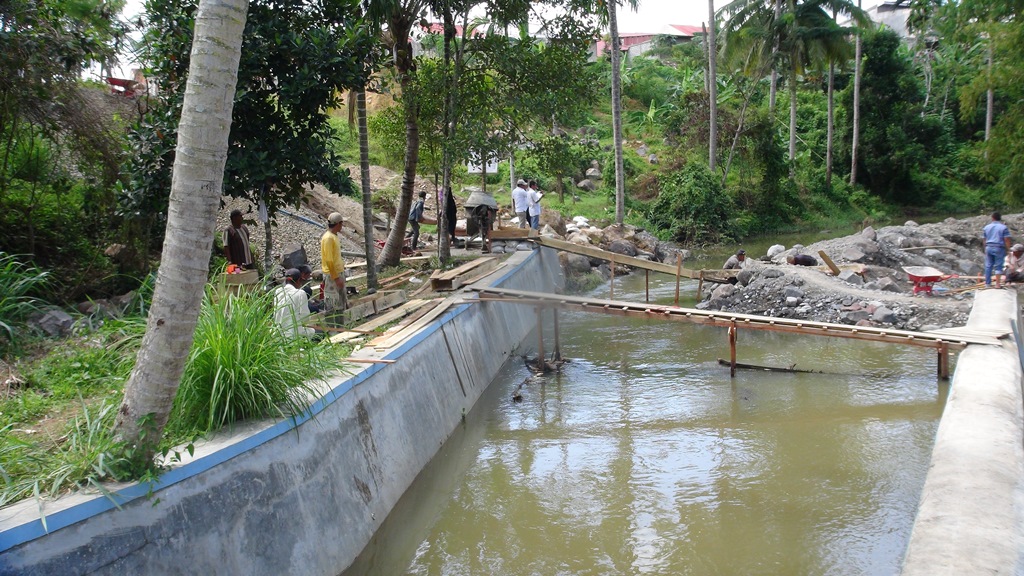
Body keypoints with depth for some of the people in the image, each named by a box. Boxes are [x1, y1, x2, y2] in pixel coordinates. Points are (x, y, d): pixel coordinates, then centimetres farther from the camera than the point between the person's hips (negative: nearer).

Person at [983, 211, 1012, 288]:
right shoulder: (1003, 227, -5)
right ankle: (998, 284, -2)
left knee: (988, 266, 8)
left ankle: (987, 283, 11)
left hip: (988, 248, 4)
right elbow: (1007, 240, -9)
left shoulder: (987, 227, 8)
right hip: (999, 248, -4)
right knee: (998, 267, 0)